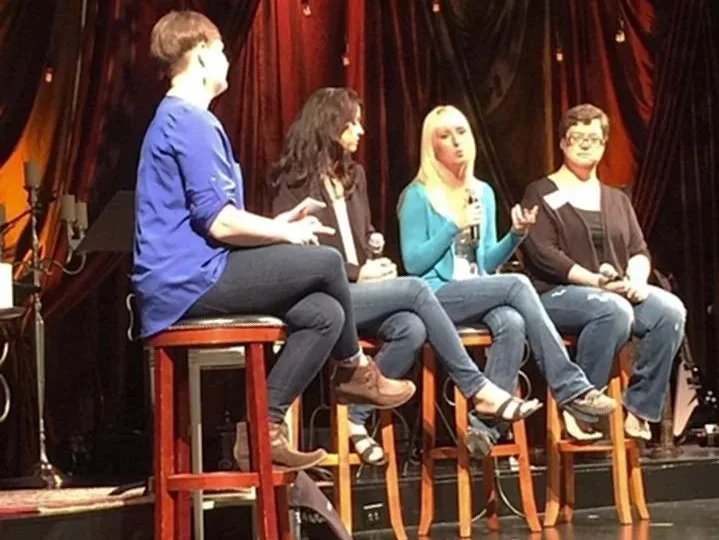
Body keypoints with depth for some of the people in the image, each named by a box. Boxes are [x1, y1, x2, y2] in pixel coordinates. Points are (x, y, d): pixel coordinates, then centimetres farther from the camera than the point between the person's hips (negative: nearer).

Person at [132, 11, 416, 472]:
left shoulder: (175, 119, 21)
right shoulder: (191, 122, -13)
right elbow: (219, 222, -20)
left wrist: (275, 226, 13)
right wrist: (285, 233, -5)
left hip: (185, 280, 10)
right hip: (193, 279, -10)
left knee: (324, 314, 1)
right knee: (326, 261, -6)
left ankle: (266, 425, 1)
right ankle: (354, 370, 16)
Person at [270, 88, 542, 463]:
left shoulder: (353, 175, 19)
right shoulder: (294, 182, -3)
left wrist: (376, 251, 4)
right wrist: (357, 273, -13)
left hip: (358, 292, 7)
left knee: (412, 329, -28)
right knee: (416, 289, -27)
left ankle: (356, 417, -18)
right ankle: (478, 390, -23)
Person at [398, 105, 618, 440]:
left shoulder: (483, 193, 18)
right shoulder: (418, 196, 0)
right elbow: (413, 263, -6)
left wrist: (516, 235, 1)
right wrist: (454, 227, -12)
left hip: (480, 296, 5)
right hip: (436, 298, -5)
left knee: (513, 322, -33)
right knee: (518, 284, -29)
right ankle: (570, 387, -30)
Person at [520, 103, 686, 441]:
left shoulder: (616, 200, 24)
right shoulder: (542, 194, 5)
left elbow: (639, 250, 16)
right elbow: (542, 253, -8)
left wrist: (637, 279, -8)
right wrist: (594, 280, -18)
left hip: (618, 292, 6)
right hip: (557, 294, -5)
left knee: (670, 310, -24)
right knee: (614, 310, -37)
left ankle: (639, 408, -18)